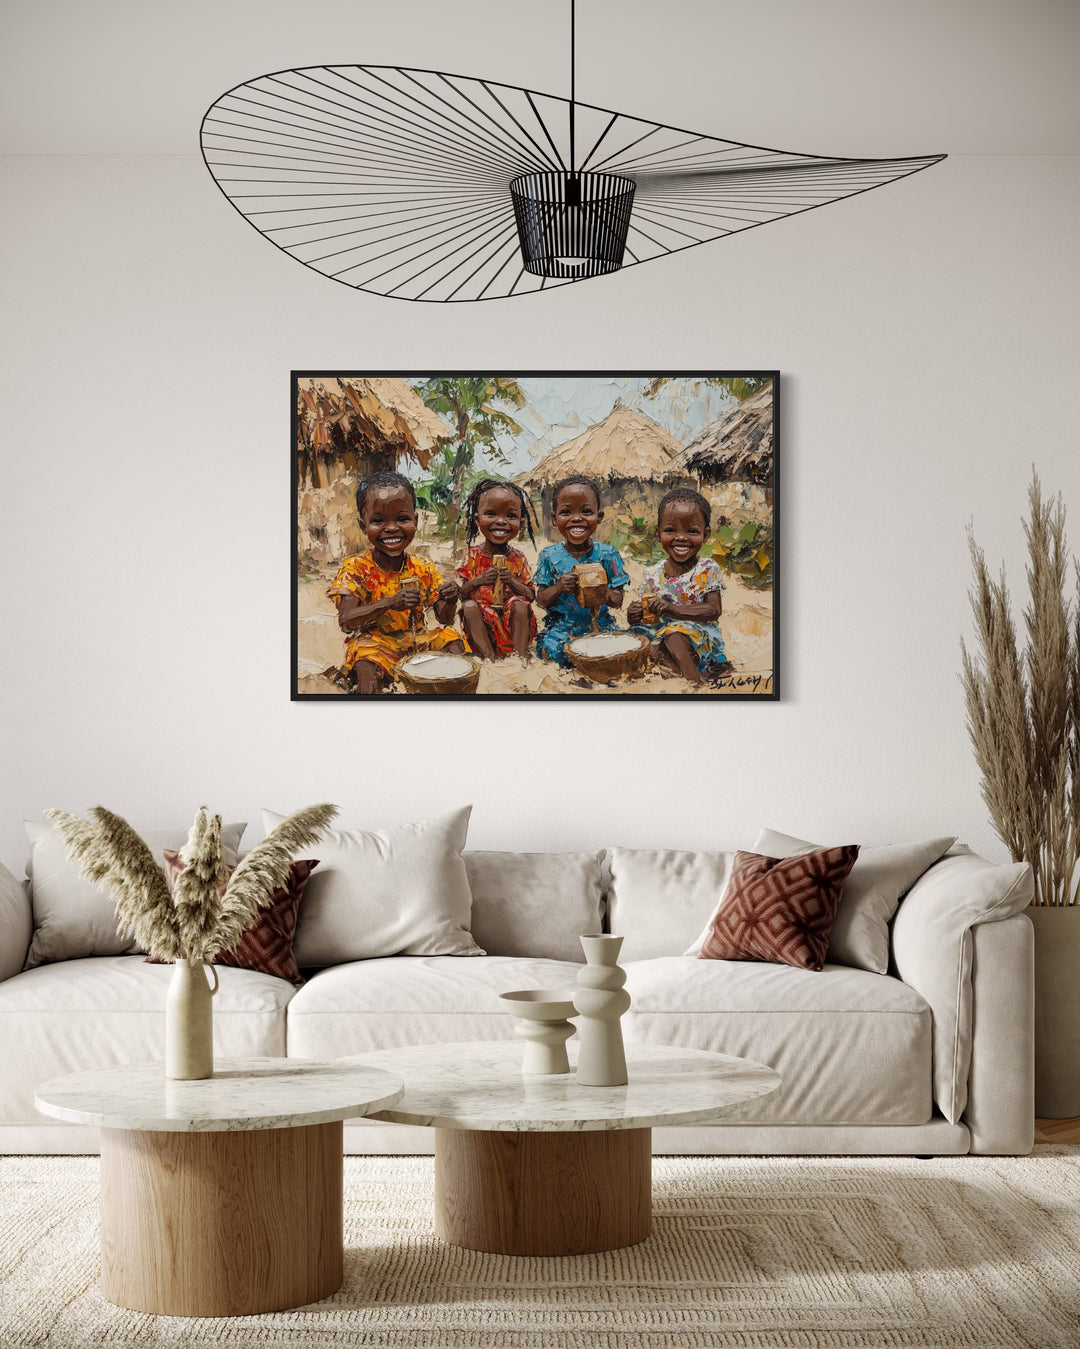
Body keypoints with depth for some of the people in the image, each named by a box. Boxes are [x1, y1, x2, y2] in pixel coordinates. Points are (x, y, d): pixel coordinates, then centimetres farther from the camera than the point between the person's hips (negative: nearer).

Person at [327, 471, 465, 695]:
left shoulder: (424, 569, 3)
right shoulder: (355, 568, -8)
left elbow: (444, 620, 6)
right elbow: (346, 622, -19)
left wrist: (450, 602, -19)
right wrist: (390, 603, -33)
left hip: (417, 640, 4)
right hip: (374, 642, -4)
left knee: (453, 640, -17)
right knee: (366, 667, -34)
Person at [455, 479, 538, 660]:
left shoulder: (518, 559, 2)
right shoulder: (473, 556, 1)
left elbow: (531, 596, -3)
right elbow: (459, 592, -5)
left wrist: (512, 582, -21)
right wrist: (479, 581, -22)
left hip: (511, 620, 0)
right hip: (482, 619, 0)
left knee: (520, 604, -28)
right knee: (469, 605, -28)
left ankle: (521, 656, -28)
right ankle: (489, 656, -30)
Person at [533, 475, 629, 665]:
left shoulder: (607, 554, 0)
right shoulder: (550, 556, 1)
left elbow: (618, 601, -1)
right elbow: (541, 601, 2)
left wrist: (602, 594, -24)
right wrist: (559, 588, -19)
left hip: (599, 624, 0)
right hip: (561, 625, 0)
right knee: (551, 648, -30)